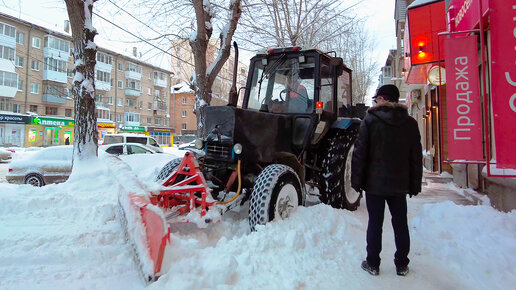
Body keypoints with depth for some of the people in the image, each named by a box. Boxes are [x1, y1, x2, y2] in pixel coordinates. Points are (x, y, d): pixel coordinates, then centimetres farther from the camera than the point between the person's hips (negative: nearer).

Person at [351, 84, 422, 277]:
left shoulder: (370, 120, -8)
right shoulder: (410, 123, 3)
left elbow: (359, 154, -10)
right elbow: (416, 157, 5)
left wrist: (357, 181, -3)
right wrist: (415, 184, 12)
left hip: (375, 183, -3)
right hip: (399, 184, 3)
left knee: (375, 223, 6)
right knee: (400, 224, 14)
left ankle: (373, 264, 15)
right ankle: (402, 265, 24)